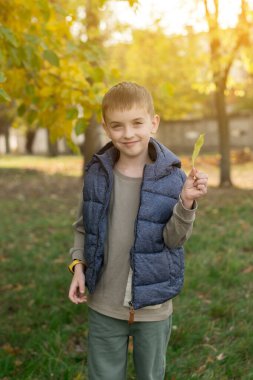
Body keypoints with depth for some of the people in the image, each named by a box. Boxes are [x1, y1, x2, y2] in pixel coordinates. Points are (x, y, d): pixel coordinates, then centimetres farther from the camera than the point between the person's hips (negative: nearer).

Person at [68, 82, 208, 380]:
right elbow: (83, 226, 7)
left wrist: (186, 203, -28)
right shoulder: (97, 173, -6)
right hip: (103, 305, 1)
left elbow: (173, 239, -13)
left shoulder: (170, 176, -11)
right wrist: (78, 264, -5)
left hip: (153, 307, -1)